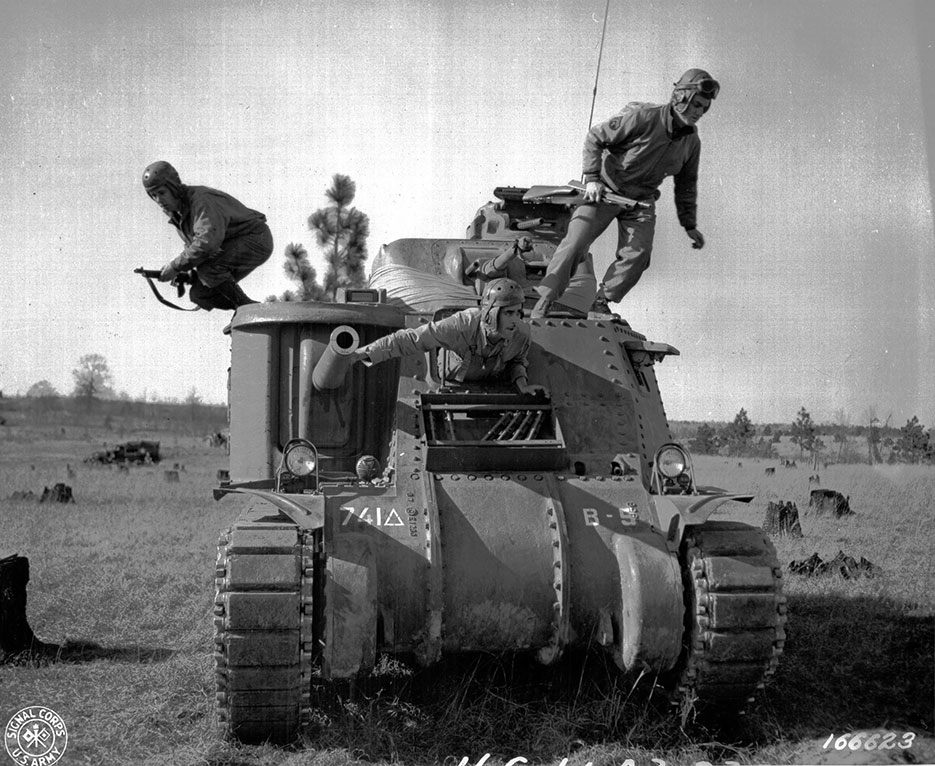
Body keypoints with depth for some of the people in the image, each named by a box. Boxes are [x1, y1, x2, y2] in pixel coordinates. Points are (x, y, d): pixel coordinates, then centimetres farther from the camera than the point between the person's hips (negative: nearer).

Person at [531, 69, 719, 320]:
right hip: (606, 190, -5)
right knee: (575, 242, -14)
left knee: (638, 254, -13)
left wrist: (689, 225, 13)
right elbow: (595, 137, -13)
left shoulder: (692, 141, -2)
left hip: (641, 200, 5)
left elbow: (686, 185, 13)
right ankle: (544, 302, -10)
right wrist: (592, 177, -19)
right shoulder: (642, 118, -21)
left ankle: (601, 304, -2)